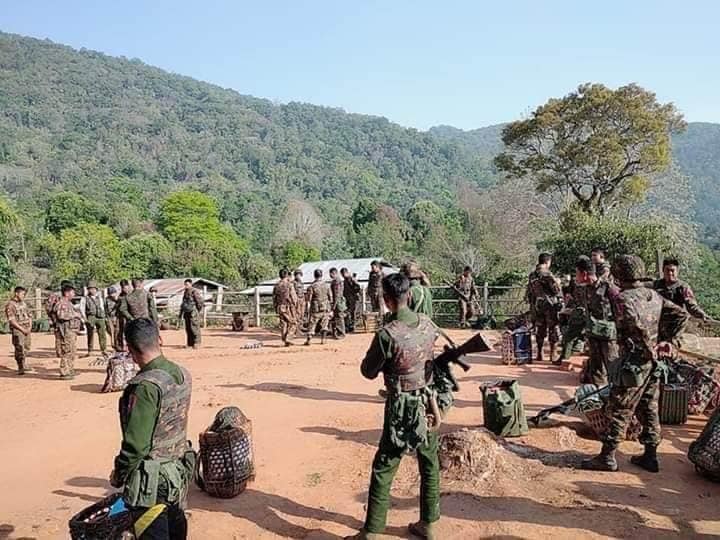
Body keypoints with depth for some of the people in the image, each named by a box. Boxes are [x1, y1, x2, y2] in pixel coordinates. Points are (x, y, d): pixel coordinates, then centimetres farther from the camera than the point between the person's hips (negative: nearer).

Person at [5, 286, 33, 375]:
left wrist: (30, 327, 0)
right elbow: (12, 320, -15)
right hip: (17, 330, -7)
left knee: (26, 348, 12)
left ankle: (25, 366, 22)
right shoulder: (10, 305, -9)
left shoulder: (23, 303, 13)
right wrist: (22, 329, -17)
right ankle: (21, 368, 1)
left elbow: (29, 316, 15)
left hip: (27, 330, 7)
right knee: (19, 350, -4)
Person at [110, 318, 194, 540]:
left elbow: (136, 444, -22)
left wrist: (119, 475, -7)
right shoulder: (182, 375, -4)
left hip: (152, 480, -7)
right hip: (179, 470, 7)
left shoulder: (145, 386, -26)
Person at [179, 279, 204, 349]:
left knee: (194, 328, -10)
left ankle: (197, 343, -6)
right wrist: (181, 312, 23)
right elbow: (183, 303, 26)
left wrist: (198, 312, -10)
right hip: (186, 313, 9)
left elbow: (200, 302, -12)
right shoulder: (185, 292, 17)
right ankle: (189, 343, 17)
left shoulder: (194, 291, -10)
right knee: (188, 328, 10)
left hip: (193, 313, -9)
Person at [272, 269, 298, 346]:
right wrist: (294, 304, 3)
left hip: (280, 307, 5)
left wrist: (276, 308, 17)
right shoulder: (290, 285, -11)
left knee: (283, 324, 10)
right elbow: (293, 297, -14)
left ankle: (285, 341, 12)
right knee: (292, 324, 5)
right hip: (289, 307, -5)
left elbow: (274, 297, 9)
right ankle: (287, 338, -10)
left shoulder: (276, 285, 6)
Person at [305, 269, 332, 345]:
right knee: (324, 325, 12)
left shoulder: (312, 286, -9)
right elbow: (330, 298, 7)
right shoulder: (327, 285, 2)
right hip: (326, 308, 3)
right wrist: (330, 307, 18)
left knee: (312, 324, 3)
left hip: (315, 308, -3)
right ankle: (323, 339, 11)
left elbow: (307, 298, -9)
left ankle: (308, 340, 0)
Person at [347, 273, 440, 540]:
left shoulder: (387, 334, -22)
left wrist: (378, 353, 5)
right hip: (428, 402, 6)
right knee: (430, 465, 18)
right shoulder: (428, 325, -5)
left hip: (401, 408, -6)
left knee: (383, 470, 6)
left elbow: (368, 372, -10)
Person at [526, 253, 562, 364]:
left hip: (536, 305, 6)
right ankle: (552, 355, 2)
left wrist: (531, 302, 22)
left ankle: (539, 354, 20)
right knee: (553, 329, 2)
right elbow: (556, 288, -15)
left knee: (539, 329, 14)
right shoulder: (547, 274, -13)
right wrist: (560, 300, 0)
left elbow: (528, 292, 14)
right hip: (549, 304, -6)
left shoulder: (531, 275, 8)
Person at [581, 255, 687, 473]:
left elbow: (637, 324, -31)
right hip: (653, 363, 8)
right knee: (649, 409, 16)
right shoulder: (654, 295, 8)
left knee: (620, 410, 0)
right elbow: (680, 313, 11)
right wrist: (666, 342, 8)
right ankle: (650, 457, 25)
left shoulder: (622, 297, -16)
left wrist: (650, 349, -18)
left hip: (633, 361, -8)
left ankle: (607, 457, 7)